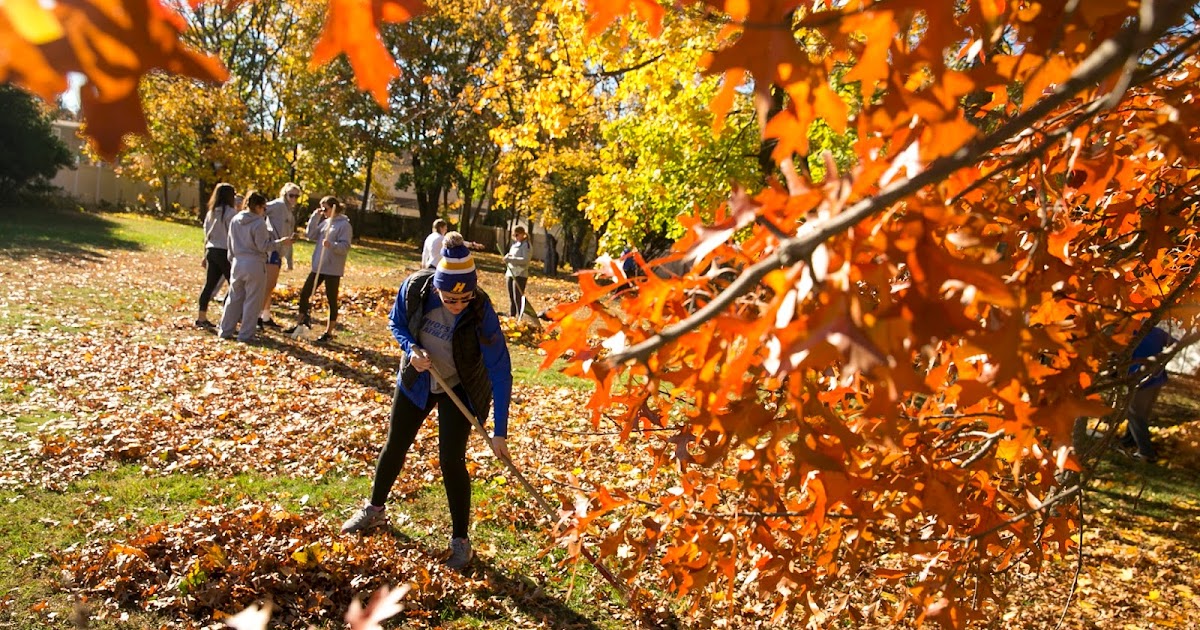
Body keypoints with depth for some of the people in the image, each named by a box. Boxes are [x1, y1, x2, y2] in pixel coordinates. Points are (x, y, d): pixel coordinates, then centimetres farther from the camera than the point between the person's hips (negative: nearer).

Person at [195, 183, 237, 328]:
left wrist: (205, 255, 22)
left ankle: (201, 318, 14)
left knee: (209, 285, 11)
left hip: (211, 251, 7)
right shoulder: (230, 213, -10)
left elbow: (206, 236, 16)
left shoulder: (211, 213, 12)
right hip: (225, 252, -7)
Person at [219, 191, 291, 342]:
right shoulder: (259, 223, -14)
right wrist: (280, 241, -5)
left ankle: (226, 330, 20)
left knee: (234, 298, 16)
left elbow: (231, 244, 14)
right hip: (254, 265, -6)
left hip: (238, 263, 7)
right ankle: (245, 334, 5)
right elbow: (263, 247, -13)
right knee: (252, 301, 2)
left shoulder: (235, 220, 8)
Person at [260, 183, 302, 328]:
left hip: (279, 251, 9)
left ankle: (266, 316, 23)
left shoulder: (290, 212, 20)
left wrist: (289, 260, 22)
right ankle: (258, 315, -8)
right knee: (269, 284, -11)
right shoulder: (278, 205, -5)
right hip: (271, 247, -9)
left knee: (271, 285, 14)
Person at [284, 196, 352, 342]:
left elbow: (345, 247, -16)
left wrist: (331, 245, -33)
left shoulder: (344, 225, -10)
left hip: (333, 269, -8)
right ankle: (300, 323, 25)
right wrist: (315, 217, -1)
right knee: (304, 293, 11)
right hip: (318, 267, 8)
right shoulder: (325, 222, 12)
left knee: (332, 300, 3)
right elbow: (311, 235, 6)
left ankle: (329, 332, 13)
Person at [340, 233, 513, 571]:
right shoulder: (415, 287, -25)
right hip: (416, 381, 4)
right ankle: (375, 509, 42)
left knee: (451, 460, -9)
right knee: (394, 446, 15)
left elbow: (501, 372, -30)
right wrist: (411, 348, -25)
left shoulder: (481, 312, -33)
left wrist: (500, 432, -32)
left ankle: (460, 539, 12)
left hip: (459, 388, -3)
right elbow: (396, 322, -3)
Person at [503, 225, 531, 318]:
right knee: (511, 298, 11)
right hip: (510, 274, 8)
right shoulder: (514, 244, 18)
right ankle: (511, 316, 18)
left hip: (520, 275, -8)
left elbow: (525, 260, -18)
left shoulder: (526, 245, -7)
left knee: (518, 298, -10)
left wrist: (511, 259, -23)